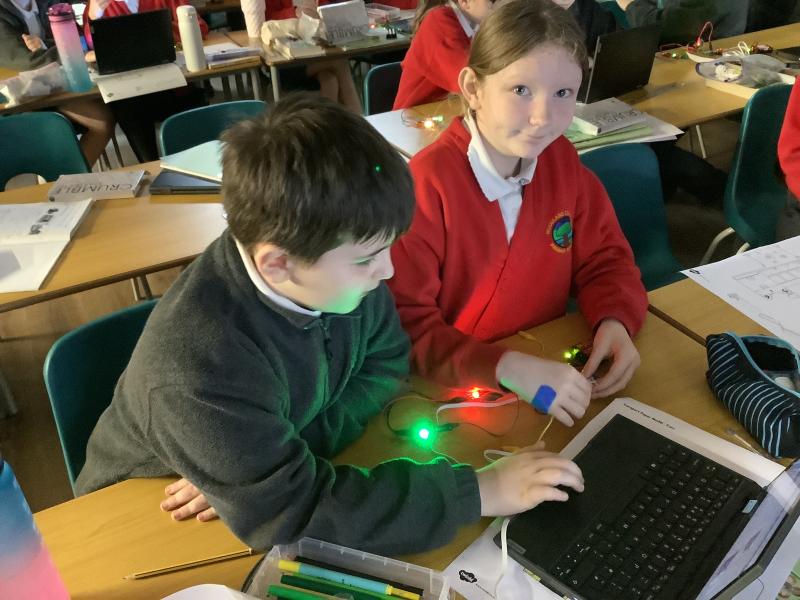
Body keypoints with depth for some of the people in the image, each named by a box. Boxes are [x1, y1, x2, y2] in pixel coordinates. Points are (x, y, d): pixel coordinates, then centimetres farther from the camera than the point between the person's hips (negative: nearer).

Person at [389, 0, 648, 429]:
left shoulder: (561, 159, -2)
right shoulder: (425, 185, -21)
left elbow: (604, 258, 6)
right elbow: (403, 323, -22)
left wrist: (615, 321, -14)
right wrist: (508, 368, -32)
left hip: (549, 364, 6)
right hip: (455, 390, -5)